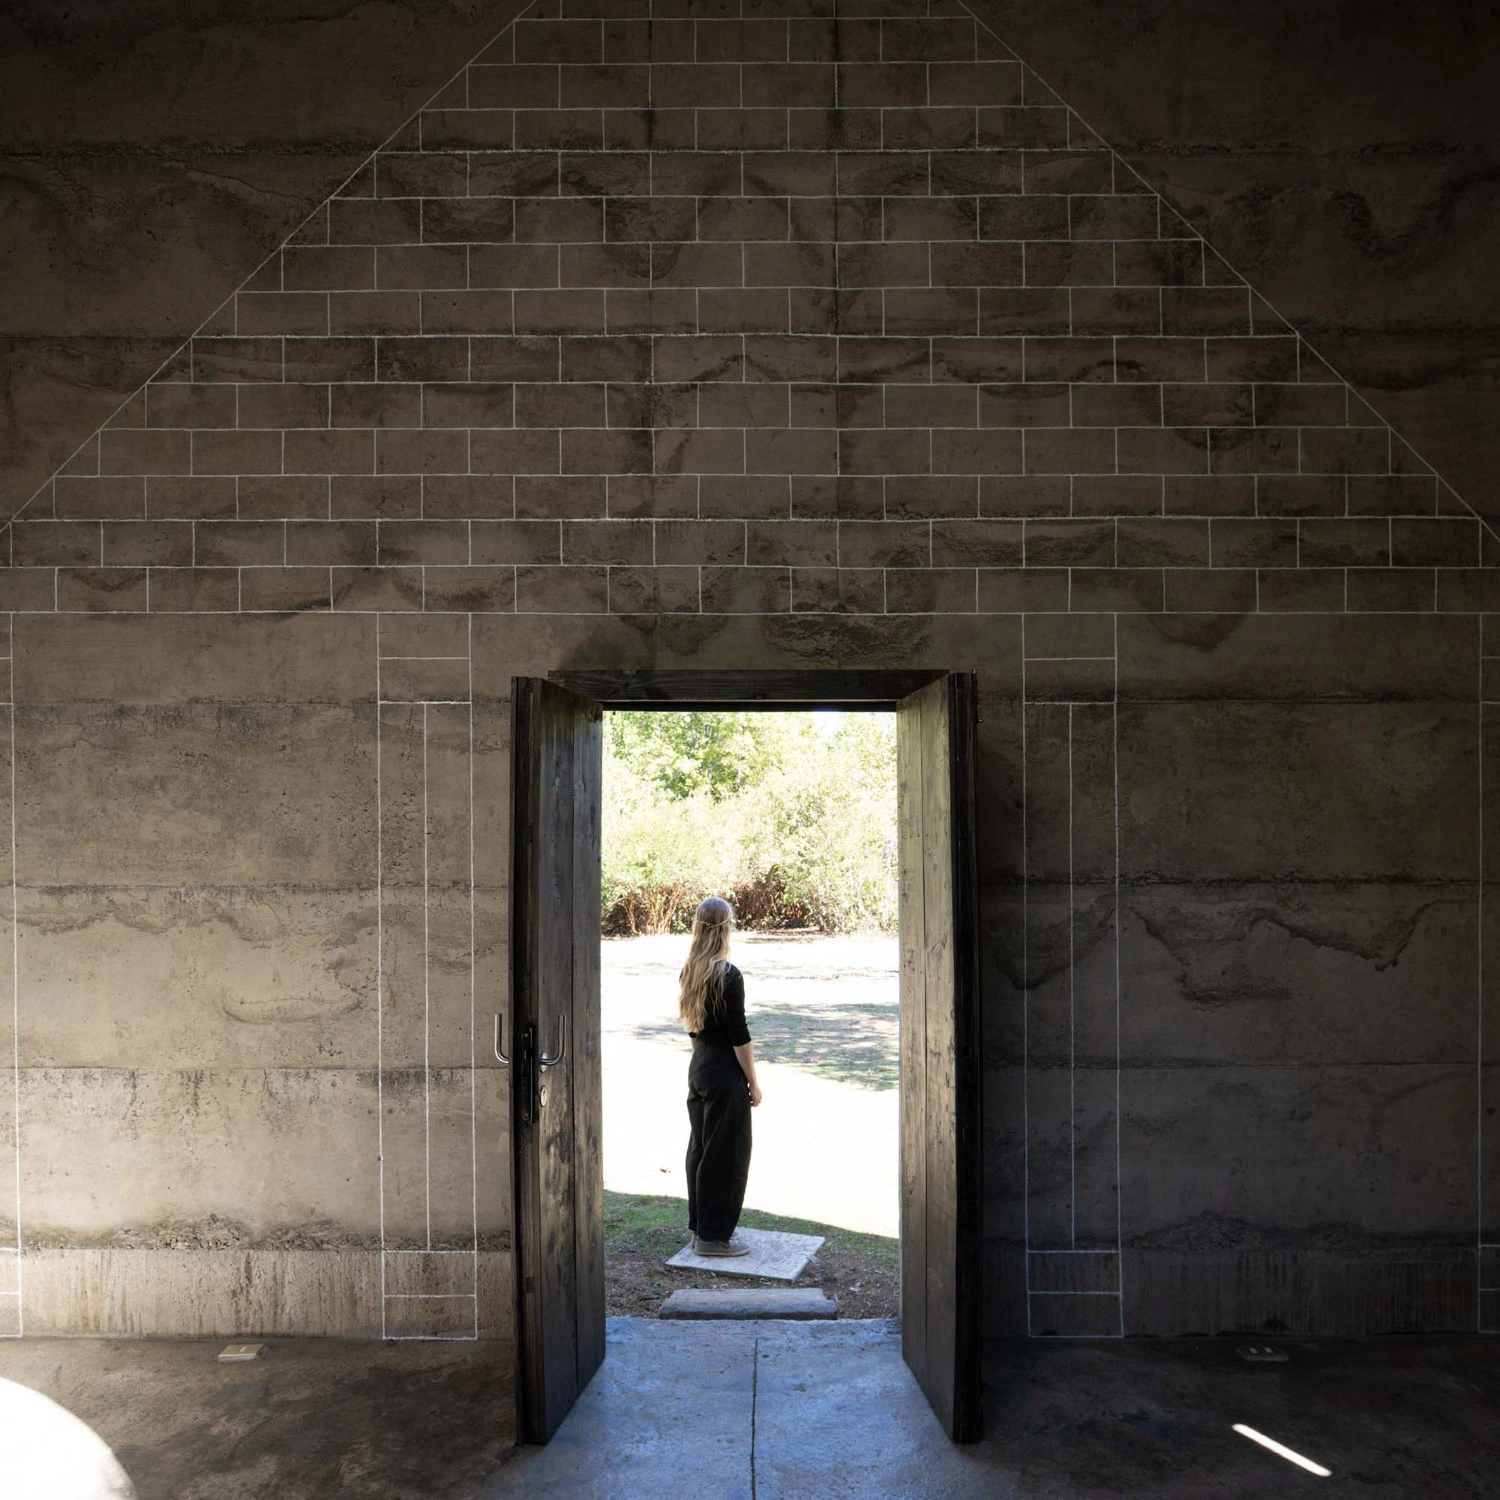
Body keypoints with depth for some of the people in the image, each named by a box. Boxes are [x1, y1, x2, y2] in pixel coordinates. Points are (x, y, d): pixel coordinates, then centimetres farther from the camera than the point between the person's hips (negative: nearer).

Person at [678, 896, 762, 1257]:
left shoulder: (689, 973, 5)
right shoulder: (729, 976, -19)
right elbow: (739, 1035, -17)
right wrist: (753, 1082, -10)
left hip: (698, 1067, 8)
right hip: (725, 1072, -8)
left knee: (699, 1148, 16)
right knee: (726, 1153, 2)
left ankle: (700, 1228, 26)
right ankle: (714, 1236, 10)